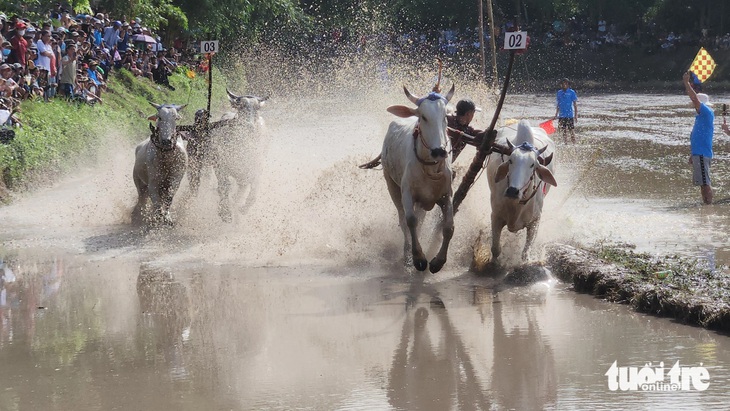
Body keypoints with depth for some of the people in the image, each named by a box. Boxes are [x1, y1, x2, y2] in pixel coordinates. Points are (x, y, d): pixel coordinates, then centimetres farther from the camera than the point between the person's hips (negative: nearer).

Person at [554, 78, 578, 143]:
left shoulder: (571, 92, -3)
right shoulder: (559, 93, 8)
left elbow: (575, 104, -1)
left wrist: (576, 115, -4)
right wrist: (556, 115, 14)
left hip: (570, 115, -4)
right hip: (562, 115, 4)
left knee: (572, 130, -6)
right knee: (564, 131, 7)